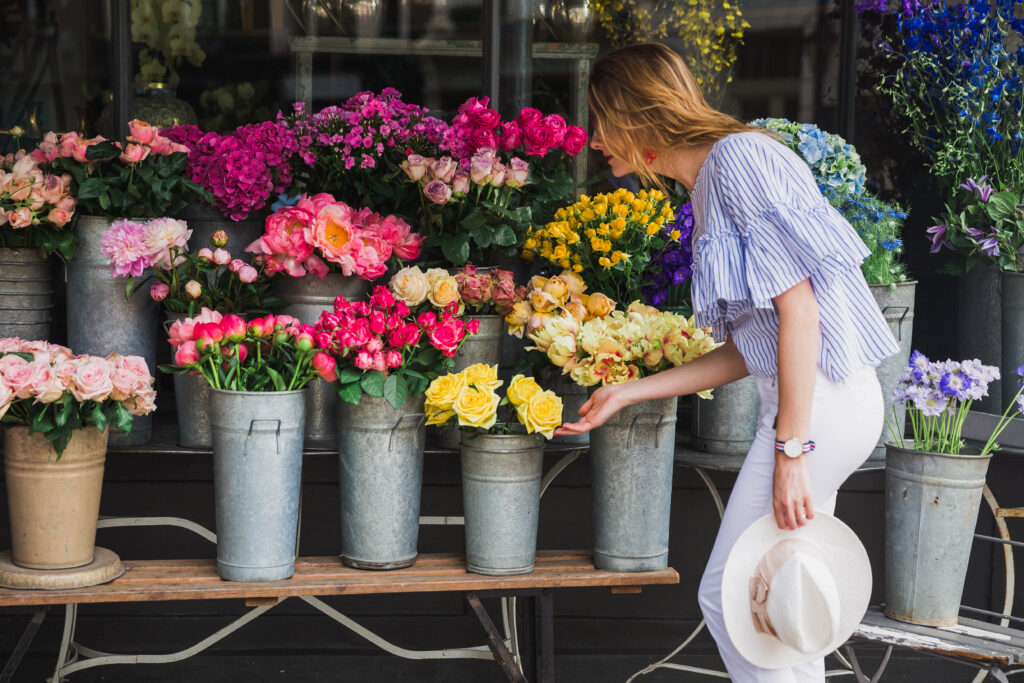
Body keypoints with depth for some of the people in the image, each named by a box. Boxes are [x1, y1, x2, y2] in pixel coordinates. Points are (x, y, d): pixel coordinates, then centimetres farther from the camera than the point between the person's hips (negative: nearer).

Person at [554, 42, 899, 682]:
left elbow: (799, 309, -18)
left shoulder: (739, 156, -11)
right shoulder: (709, 186, 18)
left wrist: (789, 452, -21)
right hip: (813, 400, 10)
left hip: (819, 399, -10)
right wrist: (628, 393, 19)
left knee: (729, 596, -4)